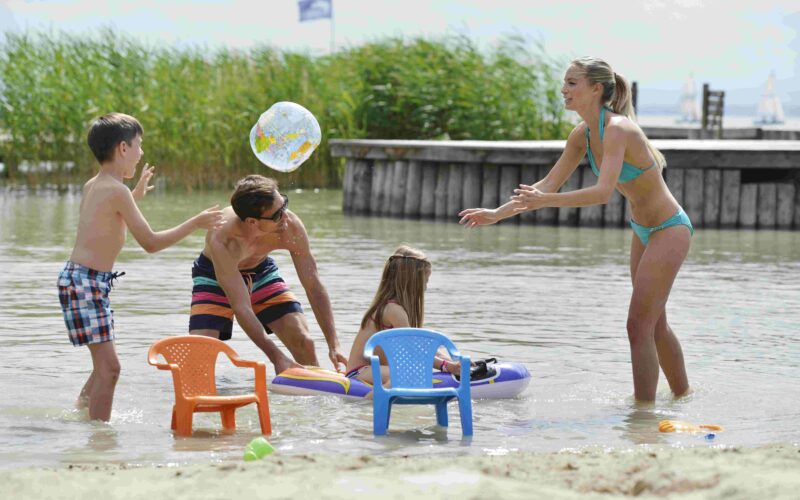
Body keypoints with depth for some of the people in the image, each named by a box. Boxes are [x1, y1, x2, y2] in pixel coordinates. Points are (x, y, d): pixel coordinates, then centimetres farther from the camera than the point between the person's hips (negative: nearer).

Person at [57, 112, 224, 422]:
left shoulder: (93, 186, 12)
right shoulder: (116, 190, -15)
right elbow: (150, 242, -14)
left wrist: (136, 195, 41)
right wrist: (195, 224, -6)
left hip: (80, 278, 10)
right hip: (85, 281, -10)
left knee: (104, 366, 19)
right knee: (108, 367, -11)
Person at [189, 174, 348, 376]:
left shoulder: (291, 227, -30)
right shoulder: (222, 240, -41)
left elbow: (313, 286, -19)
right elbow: (241, 308, -38)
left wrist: (333, 344, -23)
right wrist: (277, 358, -42)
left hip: (260, 270, 3)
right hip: (214, 276, -3)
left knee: (304, 342, -8)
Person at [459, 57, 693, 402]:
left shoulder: (617, 129, -26)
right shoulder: (583, 135, 0)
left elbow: (603, 193, -37)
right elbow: (548, 185, 5)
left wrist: (547, 201, -43)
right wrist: (497, 214, -2)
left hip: (669, 230, -9)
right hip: (644, 231, 9)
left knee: (638, 325, -10)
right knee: (655, 324, 19)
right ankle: (682, 396, 35)